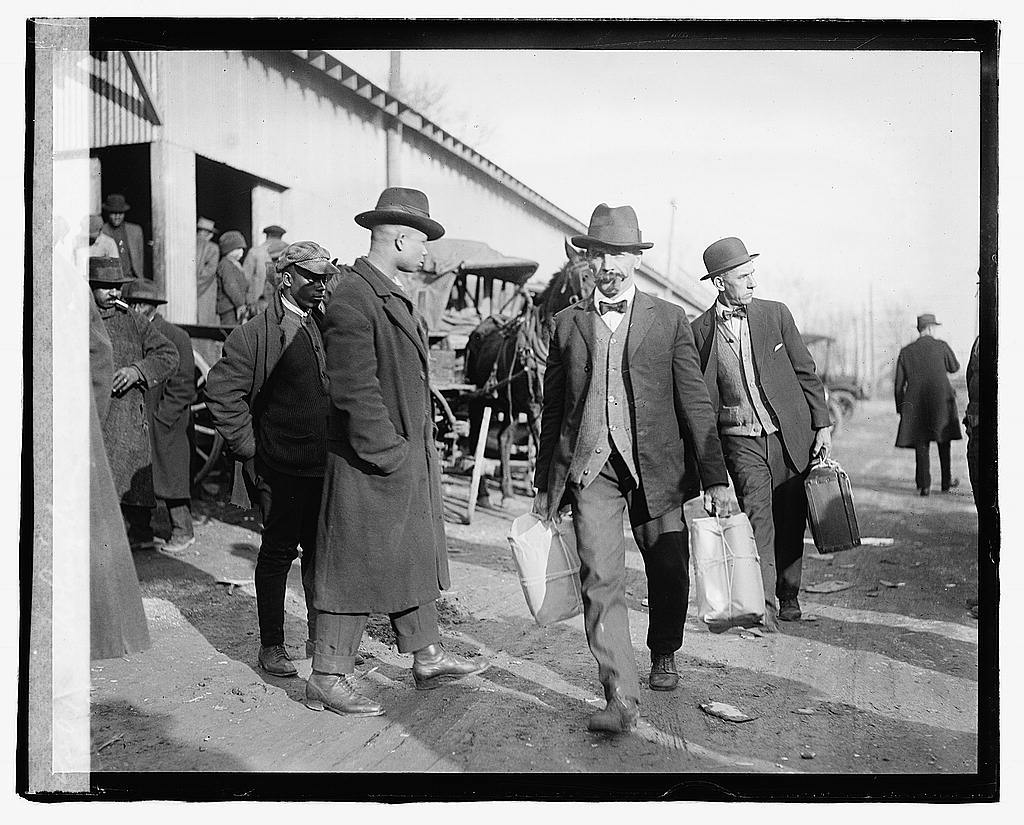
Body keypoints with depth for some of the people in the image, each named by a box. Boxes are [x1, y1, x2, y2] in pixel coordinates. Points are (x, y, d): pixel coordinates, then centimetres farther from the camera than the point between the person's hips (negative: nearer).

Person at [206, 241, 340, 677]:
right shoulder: (258, 333, -7)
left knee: (321, 549, 13)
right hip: (283, 465, -6)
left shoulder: (327, 325, 13)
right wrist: (248, 447, -10)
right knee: (279, 551, 2)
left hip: (327, 463, 6)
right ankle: (271, 646, 15)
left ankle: (321, 638, 27)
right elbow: (221, 389, -10)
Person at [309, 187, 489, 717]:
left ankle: (427, 658, 31)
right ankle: (327, 681, 14)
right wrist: (387, 453, -21)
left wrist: (419, 446, 16)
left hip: (410, 455, 10)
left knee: (415, 558, 18)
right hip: (370, 462, -10)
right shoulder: (351, 295, -18)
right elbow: (354, 388, -23)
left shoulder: (393, 296, 14)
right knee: (357, 567, 0)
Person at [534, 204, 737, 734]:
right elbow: (553, 408, 13)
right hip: (589, 467, 0)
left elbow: (694, 402, 3)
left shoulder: (668, 319, 5)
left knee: (668, 571, 7)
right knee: (601, 580, -10)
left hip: (655, 465, 0)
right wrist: (544, 484, 14)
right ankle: (621, 698, -6)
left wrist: (716, 479, -3)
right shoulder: (567, 323, 10)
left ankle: (663, 656, 36)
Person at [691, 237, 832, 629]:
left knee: (790, 523, 8)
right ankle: (763, 608, -10)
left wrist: (822, 425, 3)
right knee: (758, 520, -13)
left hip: (790, 435, 2)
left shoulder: (775, 314, 3)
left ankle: (789, 598, 26)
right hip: (741, 440, -2)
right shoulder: (700, 330, 0)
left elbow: (807, 373, 8)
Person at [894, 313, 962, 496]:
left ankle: (924, 486, 0)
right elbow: (954, 367, 14)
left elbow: (899, 384, 5)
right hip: (941, 402, -1)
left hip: (916, 405, 1)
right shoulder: (941, 346, -3)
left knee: (921, 446, 4)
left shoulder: (906, 352, 4)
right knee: (944, 443, 14)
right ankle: (946, 482, 22)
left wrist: (901, 408, 12)